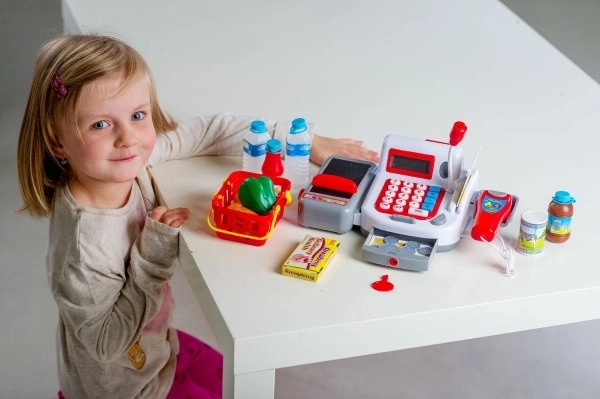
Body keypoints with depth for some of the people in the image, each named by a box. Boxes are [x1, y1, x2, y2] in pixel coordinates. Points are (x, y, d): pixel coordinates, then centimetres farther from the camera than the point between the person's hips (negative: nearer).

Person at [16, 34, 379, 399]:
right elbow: (106, 344, -29)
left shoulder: (131, 162, -20)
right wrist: (153, 256, -35)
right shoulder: (85, 245, -39)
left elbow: (211, 132, -8)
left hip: (155, 346, 6)